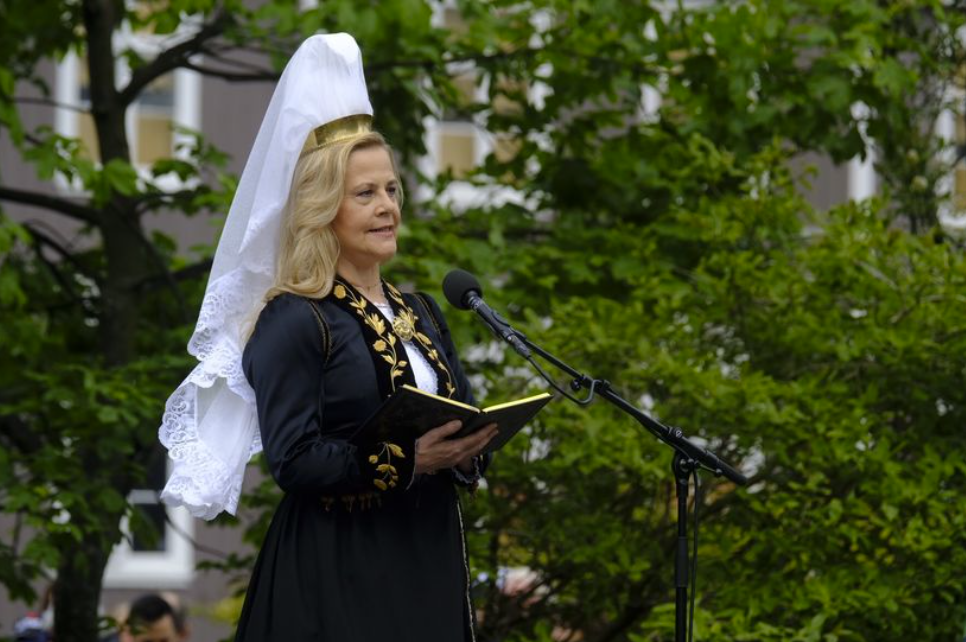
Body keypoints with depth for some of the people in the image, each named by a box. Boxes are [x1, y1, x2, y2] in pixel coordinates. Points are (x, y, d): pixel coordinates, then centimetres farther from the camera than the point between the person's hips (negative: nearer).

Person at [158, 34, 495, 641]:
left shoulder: (422, 314, 14)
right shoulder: (294, 321, -9)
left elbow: (464, 417, 14)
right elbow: (294, 459, -17)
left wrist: (467, 449, -9)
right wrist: (405, 460, -26)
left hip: (428, 563, 7)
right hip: (335, 573, -7)